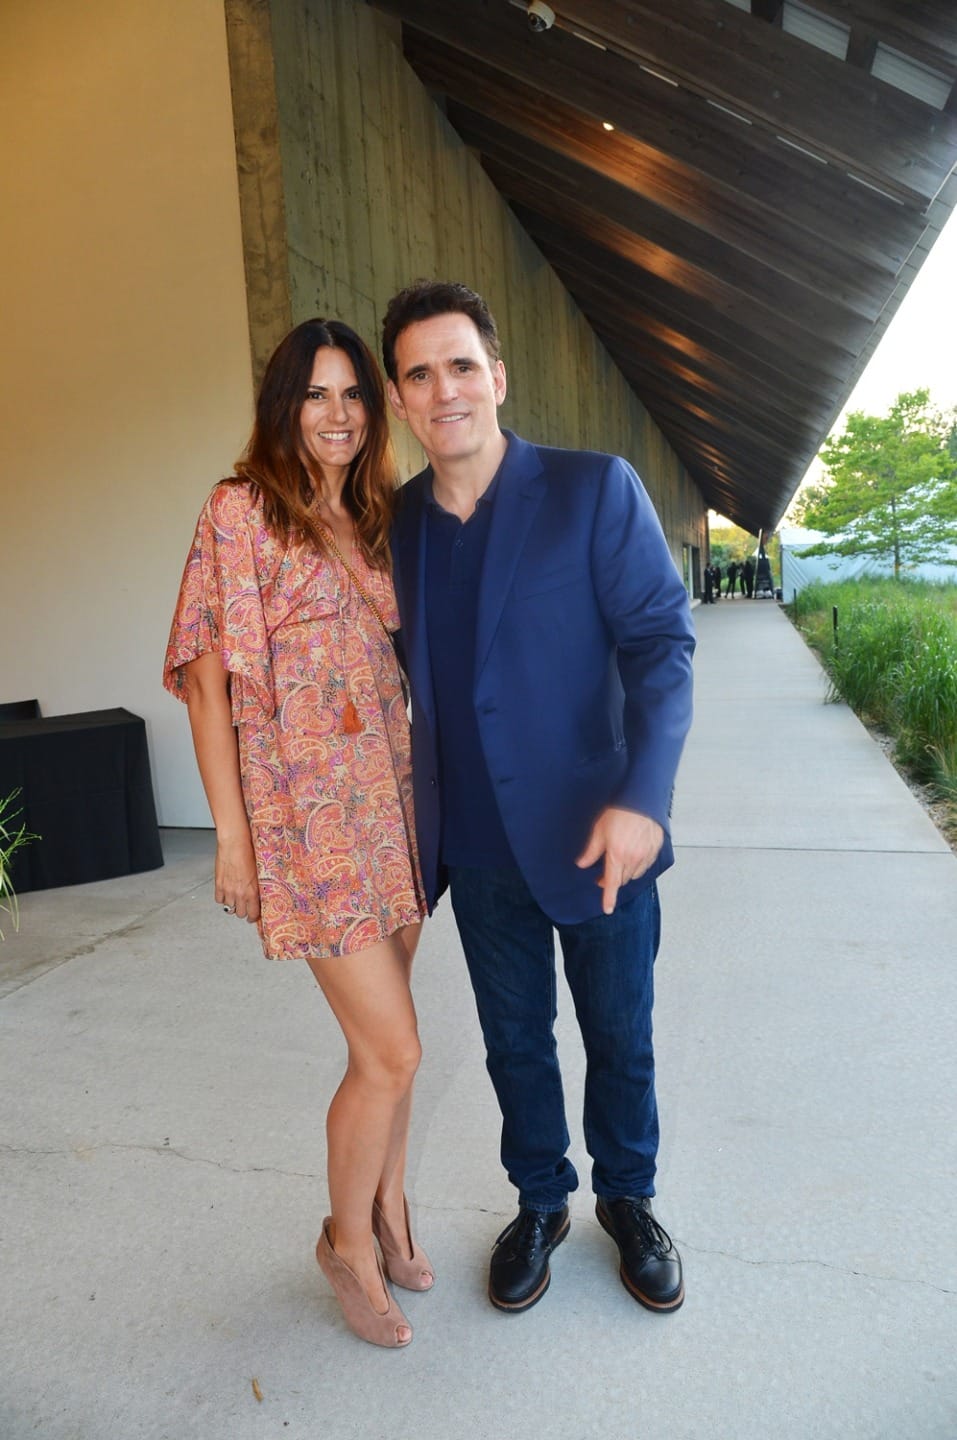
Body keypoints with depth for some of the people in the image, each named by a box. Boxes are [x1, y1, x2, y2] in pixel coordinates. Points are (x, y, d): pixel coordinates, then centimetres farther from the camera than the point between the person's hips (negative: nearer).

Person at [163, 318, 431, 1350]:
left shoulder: (374, 519, 13)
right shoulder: (243, 510, -6)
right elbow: (206, 680, -9)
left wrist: (423, 790, 12)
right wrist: (232, 834, -12)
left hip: (395, 804, 6)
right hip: (310, 817, -6)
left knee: (382, 1038, 16)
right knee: (392, 1052, -3)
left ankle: (388, 1207, 39)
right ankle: (349, 1240, 25)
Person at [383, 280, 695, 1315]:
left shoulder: (595, 490, -9)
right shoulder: (397, 522, 3)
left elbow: (660, 641, -12)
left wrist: (642, 797, -24)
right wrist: (418, 827, 8)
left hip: (595, 837, -3)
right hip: (479, 849, 3)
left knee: (620, 1039, 16)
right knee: (515, 1042, 19)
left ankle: (627, 1200, 43)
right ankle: (539, 1204, 44)